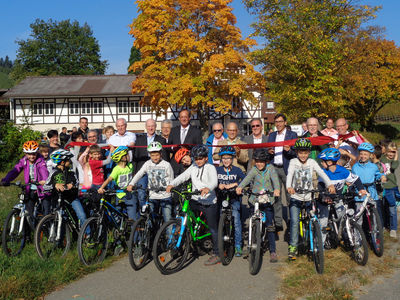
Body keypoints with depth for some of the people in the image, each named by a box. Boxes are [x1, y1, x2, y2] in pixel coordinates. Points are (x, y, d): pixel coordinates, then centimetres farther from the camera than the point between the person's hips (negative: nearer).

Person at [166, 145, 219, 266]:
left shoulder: (210, 168, -6)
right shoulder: (193, 167, 9)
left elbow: (214, 181, -23)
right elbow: (183, 176, -3)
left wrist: (207, 188, -45)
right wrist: (172, 184, -20)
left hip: (209, 202, -5)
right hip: (195, 200, 5)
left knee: (213, 228, -1)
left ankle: (216, 255, 9)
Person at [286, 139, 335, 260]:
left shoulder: (312, 162, 3)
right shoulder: (293, 162, 0)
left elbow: (321, 173, -12)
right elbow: (290, 174, -17)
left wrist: (330, 184, -31)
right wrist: (289, 187, -37)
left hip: (309, 198, 2)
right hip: (295, 198, -1)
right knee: (294, 222, -11)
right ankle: (293, 247, 0)